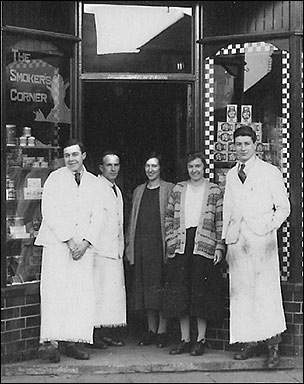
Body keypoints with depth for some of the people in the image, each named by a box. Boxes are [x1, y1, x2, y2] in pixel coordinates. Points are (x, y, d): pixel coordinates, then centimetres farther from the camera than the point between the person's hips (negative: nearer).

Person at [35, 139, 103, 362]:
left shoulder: (93, 182, 15)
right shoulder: (55, 178, 5)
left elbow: (96, 216, 11)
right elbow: (49, 213, -4)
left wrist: (86, 242, -4)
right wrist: (69, 240, -10)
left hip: (84, 245, 3)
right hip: (57, 242, -3)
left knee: (82, 293, -4)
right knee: (56, 291, -11)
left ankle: (75, 342, 0)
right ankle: (49, 342, -13)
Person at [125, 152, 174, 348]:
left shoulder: (169, 189, 2)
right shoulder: (139, 191, 18)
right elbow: (132, 219, 17)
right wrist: (130, 245, 10)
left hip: (160, 244, -5)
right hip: (141, 244, 5)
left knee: (160, 287, -4)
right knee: (145, 287, 6)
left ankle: (162, 331, 3)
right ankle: (151, 330, 14)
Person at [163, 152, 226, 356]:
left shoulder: (215, 191, 4)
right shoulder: (178, 189, 13)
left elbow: (221, 222, 1)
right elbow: (169, 218, 15)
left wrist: (219, 247, -6)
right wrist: (171, 241, 6)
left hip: (204, 247, -3)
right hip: (180, 246, 3)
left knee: (202, 293, -2)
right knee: (180, 293, 3)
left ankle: (200, 340, 7)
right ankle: (185, 340, 11)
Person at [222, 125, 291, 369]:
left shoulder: (270, 172, 4)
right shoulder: (231, 176, 17)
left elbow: (283, 207, 3)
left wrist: (271, 227, -11)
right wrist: (226, 240, 14)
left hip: (262, 239, -4)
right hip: (237, 240, 5)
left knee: (267, 290, -8)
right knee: (241, 292, 2)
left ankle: (274, 347, -6)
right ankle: (249, 343, 9)